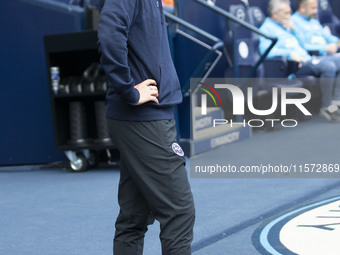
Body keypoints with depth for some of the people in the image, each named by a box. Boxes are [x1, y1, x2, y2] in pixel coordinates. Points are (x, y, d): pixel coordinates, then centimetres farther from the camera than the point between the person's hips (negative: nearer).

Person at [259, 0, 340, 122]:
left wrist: (293, 29, 17)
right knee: (328, 66, -28)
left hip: (305, 58, 10)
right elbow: (265, 50, -18)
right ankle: (327, 108, -21)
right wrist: (289, 54, -24)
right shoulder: (267, 27, -1)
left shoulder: (285, 26, 27)